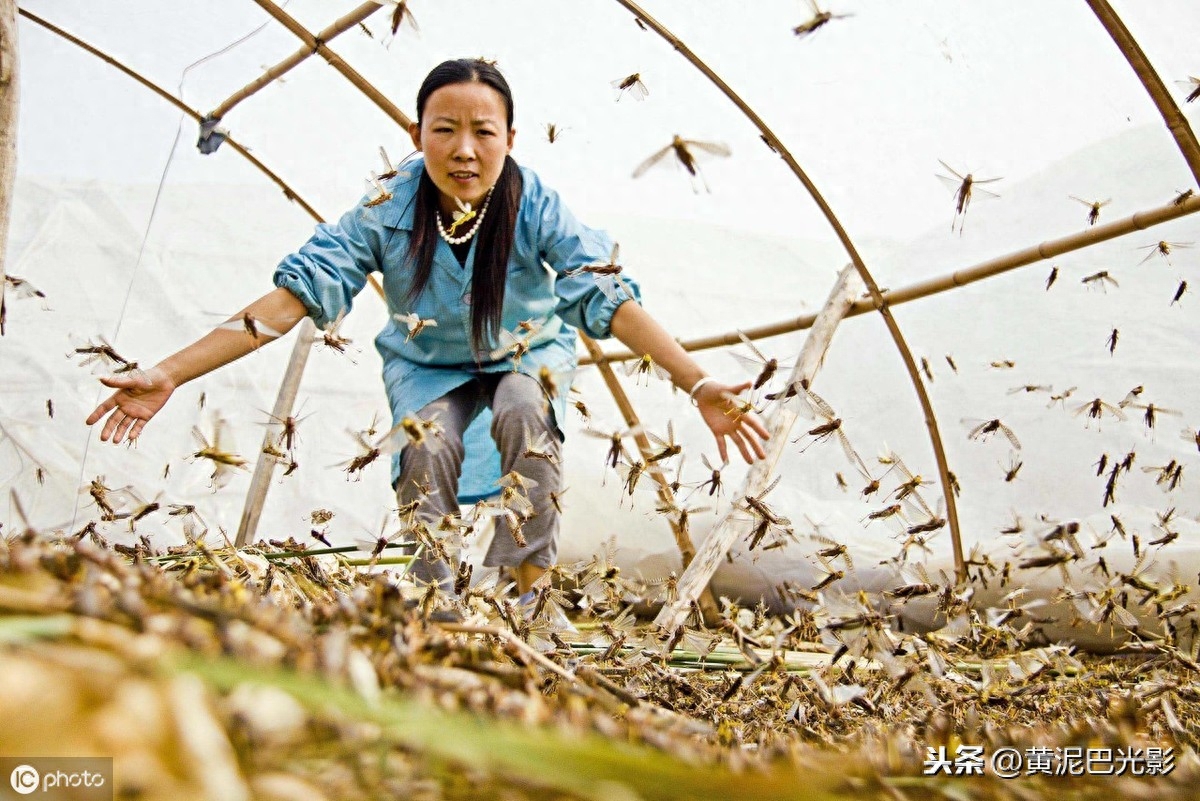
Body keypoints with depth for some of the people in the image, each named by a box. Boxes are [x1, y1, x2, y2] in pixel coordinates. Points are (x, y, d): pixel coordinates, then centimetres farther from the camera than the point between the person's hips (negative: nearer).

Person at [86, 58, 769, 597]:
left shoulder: (536, 207, -27)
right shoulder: (387, 211, -25)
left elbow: (611, 300, -33)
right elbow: (295, 294, -27)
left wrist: (700, 386, -45)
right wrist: (168, 375, -34)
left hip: (527, 355, -1)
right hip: (429, 368, 1)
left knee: (525, 414, -34)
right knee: (427, 451, -29)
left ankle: (529, 588, -22)